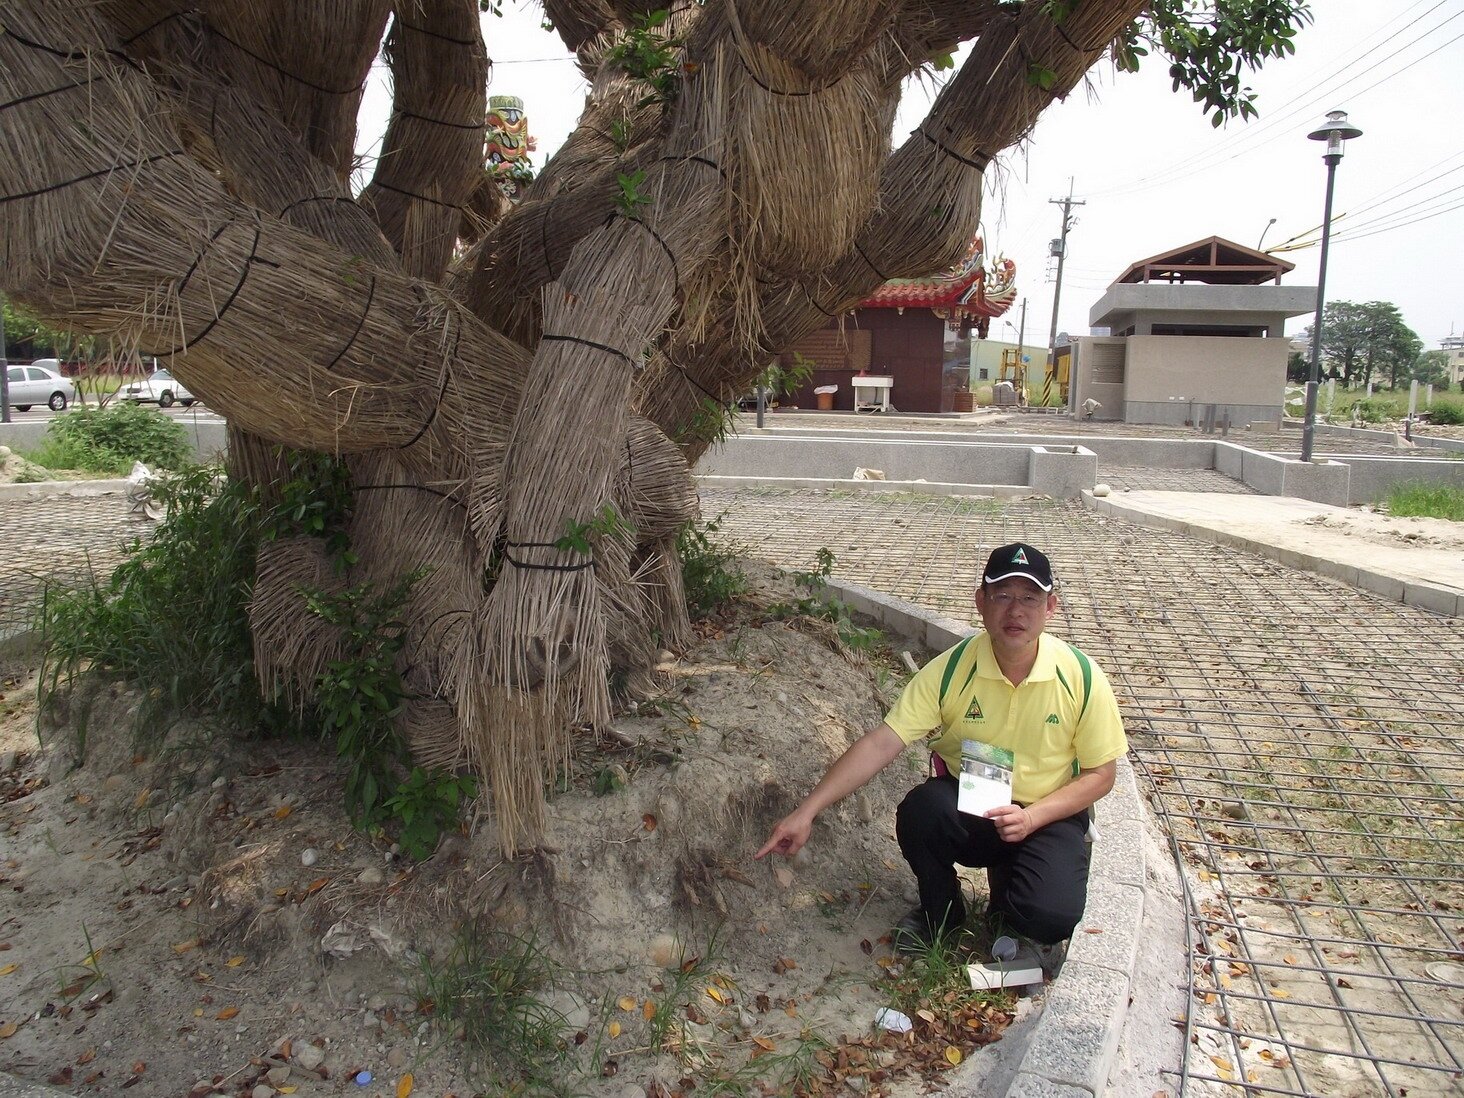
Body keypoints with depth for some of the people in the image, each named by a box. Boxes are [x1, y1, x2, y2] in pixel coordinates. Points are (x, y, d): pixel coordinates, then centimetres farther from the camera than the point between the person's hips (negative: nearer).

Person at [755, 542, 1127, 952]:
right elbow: (881, 743, -20)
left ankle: (1005, 883, 13)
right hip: (965, 809, 0)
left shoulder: (1082, 677, -15)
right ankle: (940, 913, 0)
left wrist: (1032, 817, -20)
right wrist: (806, 811, -28)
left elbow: (1100, 774, -4)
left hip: (1047, 815, 0)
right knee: (919, 811, -33)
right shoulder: (950, 670, -17)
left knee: (1051, 916, -27)